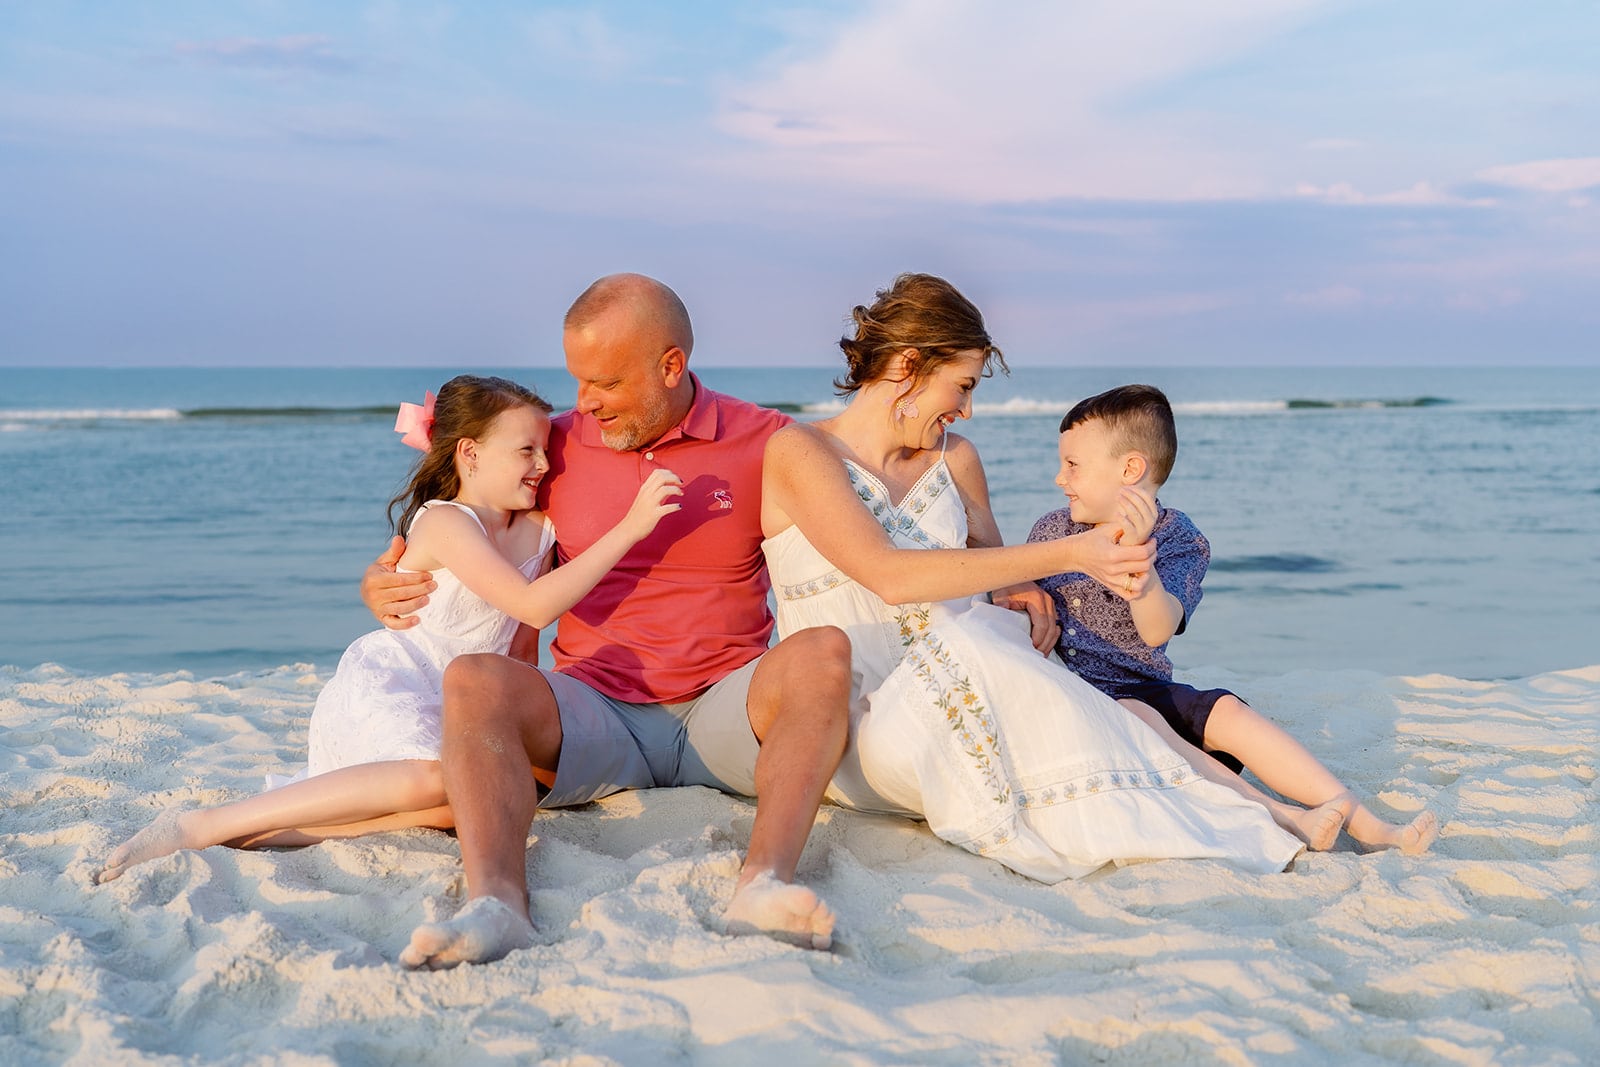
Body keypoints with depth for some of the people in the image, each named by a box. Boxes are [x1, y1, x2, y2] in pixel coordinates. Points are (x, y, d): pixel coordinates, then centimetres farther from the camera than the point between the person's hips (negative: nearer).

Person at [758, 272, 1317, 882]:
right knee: (964, 644, -36)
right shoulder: (799, 452, -8)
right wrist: (1068, 554, -26)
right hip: (857, 732, -5)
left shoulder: (954, 459, 13)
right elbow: (890, 576, -23)